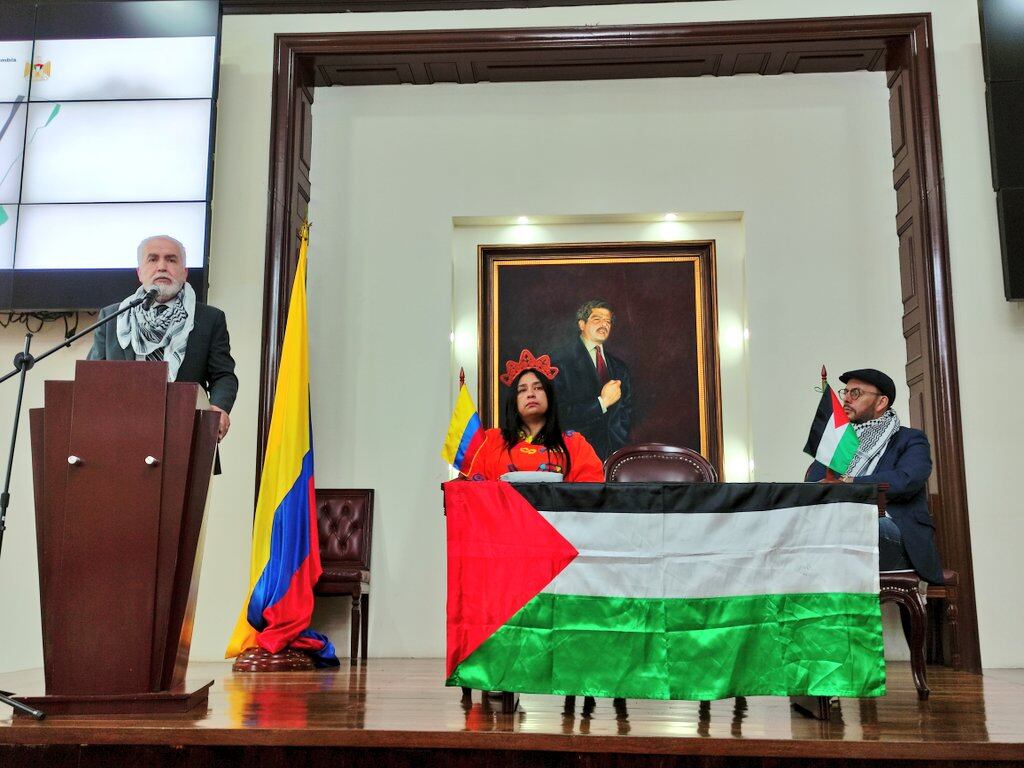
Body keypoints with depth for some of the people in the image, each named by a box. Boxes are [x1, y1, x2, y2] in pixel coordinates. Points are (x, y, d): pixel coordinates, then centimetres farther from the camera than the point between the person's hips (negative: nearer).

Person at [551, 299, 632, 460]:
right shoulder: (562, 361, -5)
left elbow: (626, 413, 16)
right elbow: (560, 412, -13)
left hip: (611, 453, 5)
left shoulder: (620, 368, 14)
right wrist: (602, 402, -12)